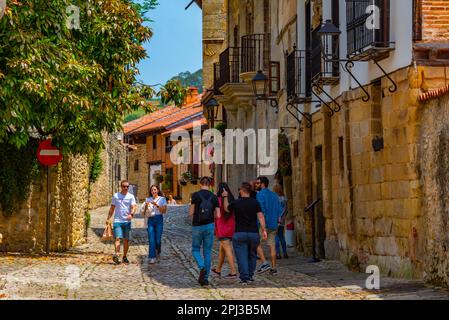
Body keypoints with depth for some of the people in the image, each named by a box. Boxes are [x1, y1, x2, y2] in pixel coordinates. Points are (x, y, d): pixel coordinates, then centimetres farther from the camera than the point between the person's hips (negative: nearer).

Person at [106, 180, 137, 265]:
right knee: (118, 238, -15)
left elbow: (134, 207, -7)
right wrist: (108, 218, 10)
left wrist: (131, 214, -27)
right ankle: (117, 255, -29)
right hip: (117, 221, -1)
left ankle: (125, 257, 16)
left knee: (126, 240, 5)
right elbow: (112, 208, 15)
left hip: (127, 221, 1)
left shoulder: (131, 197, 5)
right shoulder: (116, 196, 8)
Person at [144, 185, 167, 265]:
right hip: (150, 220, 2)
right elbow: (145, 213, 11)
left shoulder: (162, 199, 4)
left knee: (158, 239, -1)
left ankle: (158, 251, 31)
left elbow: (164, 211, -4)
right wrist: (146, 206, -9)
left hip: (159, 219, -2)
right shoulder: (148, 200, 13)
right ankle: (152, 258, -7)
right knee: (151, 239, -7)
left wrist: (157, 205, -15)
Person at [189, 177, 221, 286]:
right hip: (209, 226, 2)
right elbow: (218, 215, 1)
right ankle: (205, 278, 7)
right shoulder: (214, 197, 2)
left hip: (197, 226, -2)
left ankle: (202, 267, -15)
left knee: (196, 249, 13)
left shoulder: (196, 195, -6)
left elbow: (191, 213, -7)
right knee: (207, 252, 8)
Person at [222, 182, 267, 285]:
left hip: (239, 233, -2)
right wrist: (263, 230, -5)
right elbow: (260, 216, -6)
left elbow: (226, 208, 19)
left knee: (241, 256, -1)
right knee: (252, 255, 18)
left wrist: (225, 197, 33)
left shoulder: (236, 203, -1)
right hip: (254, 233, 2)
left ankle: (244, 278, -7)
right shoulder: (255, 203, 1)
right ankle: (250, 275, 21)